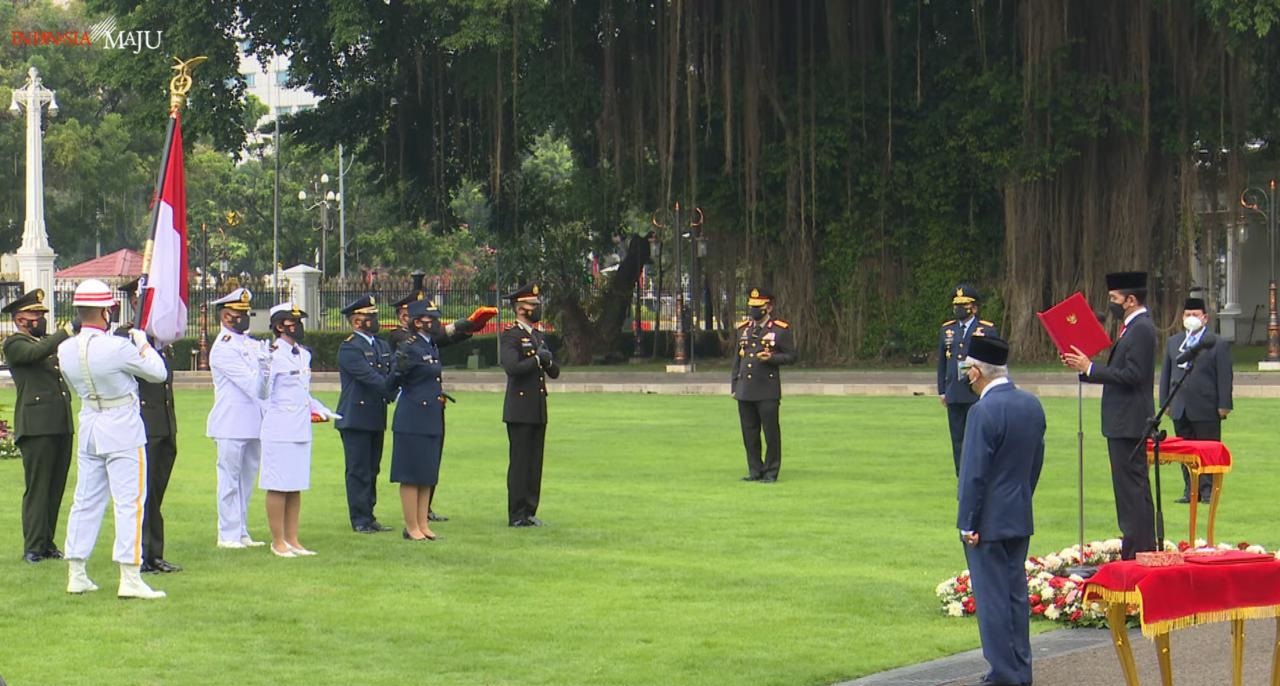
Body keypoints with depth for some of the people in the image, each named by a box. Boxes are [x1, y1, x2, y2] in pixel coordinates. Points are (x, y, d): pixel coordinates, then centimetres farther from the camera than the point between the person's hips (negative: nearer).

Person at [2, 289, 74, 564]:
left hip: (62, 425, 7)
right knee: (37, 488, -6)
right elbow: (36, 352, -22)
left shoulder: (51, 341, 21)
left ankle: (47, 543, 16)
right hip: (36, 425, -7)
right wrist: (65, 333, -19)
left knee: (56, 488, 9)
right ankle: (33, 547, -2)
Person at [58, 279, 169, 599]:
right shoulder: (117, 347, -20)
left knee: (86, 500, 13)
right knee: (129, 501, -4)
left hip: (89, 425, 6)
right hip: (122, 428, -6)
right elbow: (158, 372, -8)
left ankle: (76, 573, 16)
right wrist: (143, 343, 7)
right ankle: (130, 578, -8)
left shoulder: (65, 350, -1)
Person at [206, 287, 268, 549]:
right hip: (232, 424, -8)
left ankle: (241, 532, 17)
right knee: (231, 478, -2)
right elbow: (253, 383, -16)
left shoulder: (251, 344, 15)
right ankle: (228, 534, 3)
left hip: (253, 423, 8)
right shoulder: (223, 348, -11)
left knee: (246, 478, 11)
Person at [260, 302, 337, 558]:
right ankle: (278, 542, 4)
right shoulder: (273, 355, -12)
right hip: (279, 430, -8)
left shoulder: (304, 354, 13)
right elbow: (264, 392, -12)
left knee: (296, 487, 11)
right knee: (278, 486, -2)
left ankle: (292, 540, 17)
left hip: (301, 429, 8)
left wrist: (319, 410, 12)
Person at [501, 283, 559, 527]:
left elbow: (554, 372, 18)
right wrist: (538, 359, -15)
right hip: (520, 412, -8)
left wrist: (548, 360, -3)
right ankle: (517, 515, -3)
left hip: (538, 411, 8)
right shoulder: (510, 336, -8)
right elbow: (512, 367, -24)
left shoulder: (538, 336, 18)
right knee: (519, 463, -5)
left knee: (535, 463, 9)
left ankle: (529, 511, 14)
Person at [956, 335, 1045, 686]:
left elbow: (974, 473, -19)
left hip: (988, 522, -8)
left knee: (992, 598, -1)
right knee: (1016, 593, 14)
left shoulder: (984, 412, -20)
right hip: (1021, 519, 8)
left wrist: (968, 523, -13)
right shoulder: (1032, 405, 4)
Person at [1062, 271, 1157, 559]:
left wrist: (1089, 368, -16)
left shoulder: (1141, 329, -16)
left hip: (1129, 423, -11)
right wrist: (1084, 367, 9)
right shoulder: (1133, 327, 16)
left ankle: (1138, 550, -8)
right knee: (1130, 486, 14)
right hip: (1123, 421, 11)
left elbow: (1131, 375, -22)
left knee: (1132, 486, -9)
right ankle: (1141, 547, 18)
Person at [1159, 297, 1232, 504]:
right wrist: (1165, 402, 10)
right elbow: (1166, 374, 16)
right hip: (1180, 408, 5)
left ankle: (1208, 490, 4)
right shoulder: (1173, 342, 14)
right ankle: (1190, 490, 12)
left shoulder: (1218, 345, -1)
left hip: (1206, 409, -5)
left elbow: (1224, 377, -4)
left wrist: (1224, 405, -9)